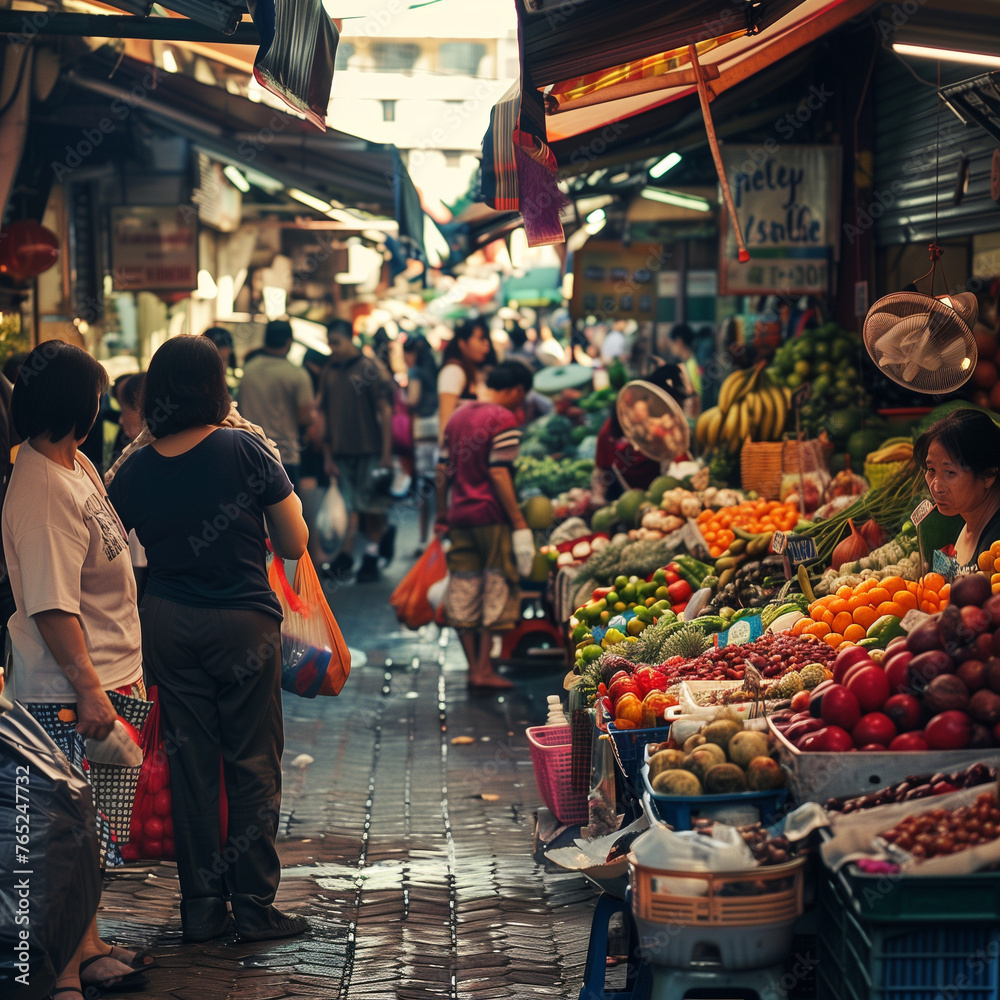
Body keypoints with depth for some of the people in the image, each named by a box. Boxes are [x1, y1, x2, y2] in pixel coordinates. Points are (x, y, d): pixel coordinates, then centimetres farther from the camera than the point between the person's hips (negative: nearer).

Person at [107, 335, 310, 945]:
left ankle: (201, 907, 16)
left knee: (191, 764, 11)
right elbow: (295, 545, -7)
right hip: (244, 621, -3)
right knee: (253, 764, 6)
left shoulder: (133, 471, -2)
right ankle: (255, 906, 10)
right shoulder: (246, 450, -12)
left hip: (167, 622, 4)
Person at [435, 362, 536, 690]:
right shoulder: (504, 420, -9)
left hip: (460, 516, 7)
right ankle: (484, 669, 1)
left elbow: (443, 470, 14)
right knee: (496, 591, 1)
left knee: (463, 594, 8)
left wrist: (442, 515, 20)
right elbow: (498, 474, -16)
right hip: (492, 516, -7)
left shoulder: (458, 416, 14)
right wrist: (519, 521, -14)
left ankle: (474, 667, 13)